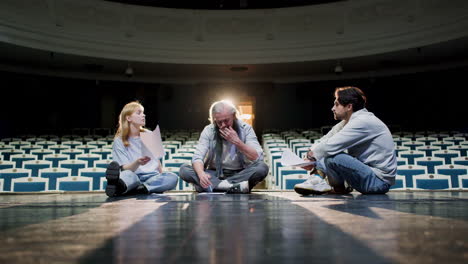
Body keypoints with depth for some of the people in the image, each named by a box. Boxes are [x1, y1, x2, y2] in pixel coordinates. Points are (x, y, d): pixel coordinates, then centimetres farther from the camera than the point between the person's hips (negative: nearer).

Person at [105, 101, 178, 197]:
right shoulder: (119, 141, 3)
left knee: (173, 177, -30)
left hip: (152, 176, 3)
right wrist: (137, 163, -26)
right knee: (127, 175, -36)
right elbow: (125, 169, -7)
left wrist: (161, 177, 12)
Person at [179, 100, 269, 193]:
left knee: (262, 167, -29)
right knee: (184, 169, -23)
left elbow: (257, 158, -15)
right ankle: (232, 186, -35)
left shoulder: (245, 128, -7)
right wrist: (201, 174, -37)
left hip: (240, 174, 0)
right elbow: (197, 157, -15)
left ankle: (213, 186, -30)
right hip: (215, 175, 1)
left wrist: (237, 142, -25)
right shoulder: (208, 130, -6)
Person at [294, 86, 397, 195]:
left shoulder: (363, 122, -19)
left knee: (332, 157, -29)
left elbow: (331, 145, -23)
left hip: (379, 180, -10)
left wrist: (312, 155, -7)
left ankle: (340, 188, -2)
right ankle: (317, 179, -7)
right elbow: (327, 139, 10)